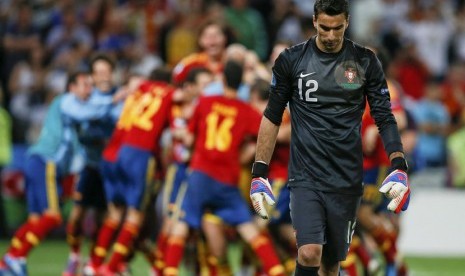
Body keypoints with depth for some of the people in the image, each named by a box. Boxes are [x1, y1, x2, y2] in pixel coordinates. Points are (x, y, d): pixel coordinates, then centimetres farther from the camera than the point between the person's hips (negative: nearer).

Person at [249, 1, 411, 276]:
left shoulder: (366, 61, 1)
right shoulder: (291, 60, -1)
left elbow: (384, 117, 4)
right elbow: (272, 117, 7)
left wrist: (399, 168, -10)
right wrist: (259, 173, 3)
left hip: (347, 180, 2)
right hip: (305, 178, -1)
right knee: (309, 254, -21)